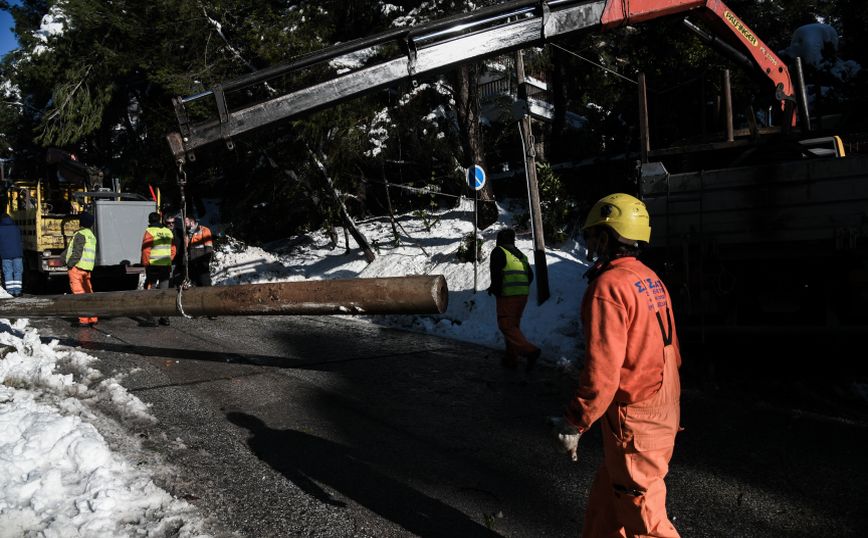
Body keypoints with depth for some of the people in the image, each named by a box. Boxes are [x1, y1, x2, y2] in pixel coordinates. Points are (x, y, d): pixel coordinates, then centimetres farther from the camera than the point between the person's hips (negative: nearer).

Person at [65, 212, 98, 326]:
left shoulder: (80, 234, -9)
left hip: (77, 267, -8)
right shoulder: (92, 236, 18)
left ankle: (84, 319, -6)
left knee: (79, 293, -5)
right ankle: (93, 318, 12)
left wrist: (69, 265, -12)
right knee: (88, 293, 12)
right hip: (87, 269, 8)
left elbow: (77, 252, -17)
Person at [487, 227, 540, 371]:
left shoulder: (498, 251, -3)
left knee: (506, 326, -7)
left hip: (508, 295, -8)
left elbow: (496, 273, -15)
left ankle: (529, 350, -24)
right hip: (523, 294, 8)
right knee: (514, 325, 16)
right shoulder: (520, 254, 19)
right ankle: (511, 358, 18)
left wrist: (495, 289, -1)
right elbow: (530, 276, 16)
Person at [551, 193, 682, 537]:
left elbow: (601, 370, -24)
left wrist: (574, 423, -15)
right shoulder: (650, 279, 7)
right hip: (663, 410, 9)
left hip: (633, 419, -9)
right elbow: (670, 351, 13)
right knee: (607, 500, 22)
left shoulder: (608, 286, -20)